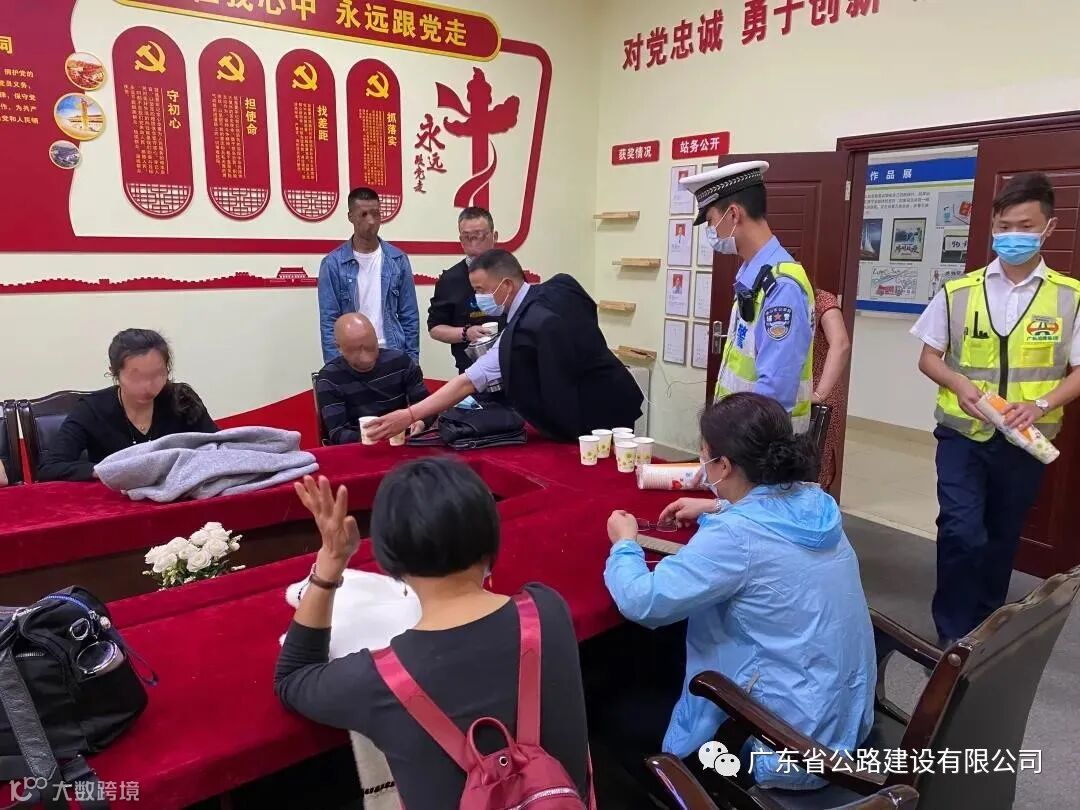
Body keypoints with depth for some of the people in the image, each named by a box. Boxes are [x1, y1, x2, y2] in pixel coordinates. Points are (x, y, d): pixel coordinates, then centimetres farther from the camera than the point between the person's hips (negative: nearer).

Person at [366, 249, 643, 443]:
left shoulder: (524, 331, -26)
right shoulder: (562, 285, -4)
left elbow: (468, 382, -26)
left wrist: (408, 417, -23)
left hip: (596, 420, -9)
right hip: (618, 402, 9)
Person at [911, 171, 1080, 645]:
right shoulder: (958, 292, -1)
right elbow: (929, 358, 4)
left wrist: (1041, 404, -19)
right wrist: (960, 385, -16)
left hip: (1025, 441, 1)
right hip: (963, 434, -1)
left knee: (1002, 539, 14)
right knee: (961, 532, -12)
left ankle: (985, 633, 35)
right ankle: (953, 637, 8)